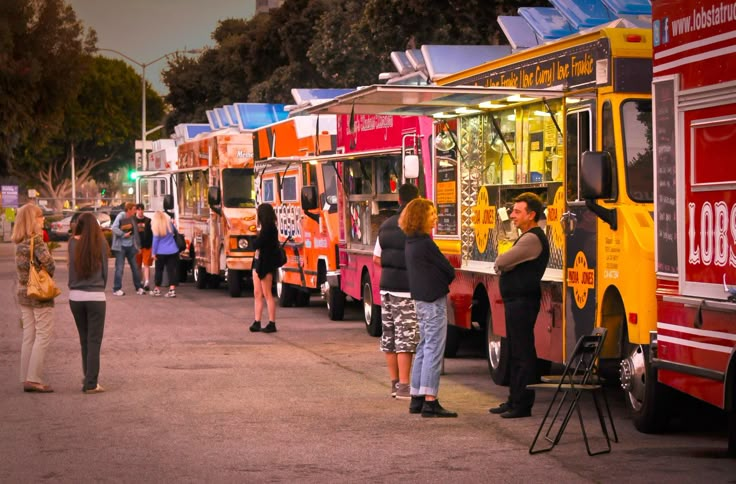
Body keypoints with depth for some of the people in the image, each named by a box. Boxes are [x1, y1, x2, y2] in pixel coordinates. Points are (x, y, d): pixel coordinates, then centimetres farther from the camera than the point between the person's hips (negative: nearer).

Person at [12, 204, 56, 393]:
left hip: (23, 293, 8)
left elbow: (21, 267, 9)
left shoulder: (19, 242, 8)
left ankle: (26, 378, 13)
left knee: (28, 336, 11)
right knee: (43, 335, -2)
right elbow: (48, 263, -25)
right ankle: (34, 379, -5)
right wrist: (49, 273, -5)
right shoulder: (36, 240, -16)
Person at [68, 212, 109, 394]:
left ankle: (88, 379, 24)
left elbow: (71, 268, -2)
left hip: (75, 296, 3)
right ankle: (91, 384, -3)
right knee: (94, 341, 2)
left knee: (84, 340, 16)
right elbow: (105, 269, 2)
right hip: (96, 297, -3)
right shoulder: (100, 243, -6)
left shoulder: (73, 243, -3)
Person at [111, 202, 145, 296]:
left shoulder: (131, 219, 10)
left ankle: (139, 288, 14)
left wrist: (137, 245, 14)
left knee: (135, 267, 7)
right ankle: (117, 289, 1)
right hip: (121, 246, -6)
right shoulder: (120, 216, -10)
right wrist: (124, 234, -23)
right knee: (119, 268, -4)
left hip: (130, 246, 6)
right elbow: (114, 228, -20)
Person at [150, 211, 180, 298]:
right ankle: (172, 290, -10)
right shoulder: (169, 223, 4)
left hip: (161, 252, -3)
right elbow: (175, 231, 23)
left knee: (159, 270, 10)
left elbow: (155, 240, -7)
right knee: (171, 270, 0)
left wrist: (154, 252, -3)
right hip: (173, 251, 3)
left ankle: (157, 290, 18)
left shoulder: (155, 226, -6)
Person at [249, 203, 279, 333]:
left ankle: (272, 324, -1)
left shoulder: (269, 229, -15)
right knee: (257, 293, 9)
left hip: (265, 264, -10)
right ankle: (257, 322, 12)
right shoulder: (266, 228, 13)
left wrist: (256, 241, 0)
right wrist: (258, 242, -6)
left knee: (267, 294, -5)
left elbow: (256, 244, -18)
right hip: (258, 262, 10)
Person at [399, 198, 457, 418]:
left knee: (424, 348, 15)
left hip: (421, 299, 10)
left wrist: (440, 281, 4)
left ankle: (417, 399, 18)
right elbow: (448, 270, -12)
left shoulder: (411, 243, 11)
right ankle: (430, 402, -11)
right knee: (434, 350, -9)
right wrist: (447, 279, 8)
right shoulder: (425, 243, -18)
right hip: (434, 300, -10)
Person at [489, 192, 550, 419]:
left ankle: (523, 405, -4)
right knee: (515, 354, 15)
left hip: (523, 302, -11)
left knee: (523, 355, -7)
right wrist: (504, 266, -3)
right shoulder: (528, 238, 18)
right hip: (516, 301, 11)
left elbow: (500, 263, -17)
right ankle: (514, 400, 22)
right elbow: (502, 265, 17)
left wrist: (502, 265, 3)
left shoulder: (532, 239, -16)